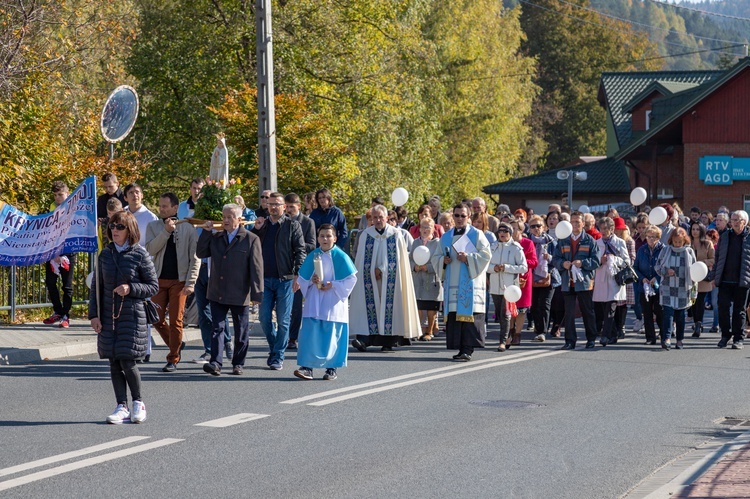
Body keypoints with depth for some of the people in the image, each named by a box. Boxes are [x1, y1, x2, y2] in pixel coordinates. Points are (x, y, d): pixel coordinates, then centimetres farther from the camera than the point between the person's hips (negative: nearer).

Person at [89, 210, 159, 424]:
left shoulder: (140, 254, -4)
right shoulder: (105, 255, 8)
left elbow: (153, 286, -1)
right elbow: (96, 286, 12)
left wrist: (131, 289, -16)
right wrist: (94, 314, 4)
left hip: (132, 316, -4)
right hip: (108, 317, 4)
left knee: (127, 362, -7)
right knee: (114, 363, 4)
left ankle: (138, 402, 13)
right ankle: (122, 407, 11)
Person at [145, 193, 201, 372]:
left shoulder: (187, 229, 1)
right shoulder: (153, 226, 7)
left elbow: (195, 258, 0)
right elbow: (150, 249, -8)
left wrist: (190, 283, -9)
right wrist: (166, 231, -16)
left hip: (179, 280, -3)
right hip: (159, 279, 3)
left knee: (175, 321, -2)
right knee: (157, 319, 1)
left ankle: (173, 359, 6)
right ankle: (176, 344, 25)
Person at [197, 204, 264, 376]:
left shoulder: (251, 239, -4)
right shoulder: (215, 237, 11)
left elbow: (256, 268, -7)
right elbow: (201, 253, 7)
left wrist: (256, 293, -11)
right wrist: (206, 232, -1)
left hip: (239, 295, -3)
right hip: (217, 294, 3)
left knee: (241, 331, 7)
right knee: (217, 328, -3)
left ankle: (238, 364, 17)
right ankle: (215, 363, -8)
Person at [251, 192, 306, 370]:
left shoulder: (293, 225, 1)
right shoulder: (261, 225, 12)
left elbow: (300, 251, -3)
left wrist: (297, 275, -13)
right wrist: (256, 230, -3)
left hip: (285, 279, -4)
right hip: (265, 279, 4)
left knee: (283, 320, 0)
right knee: (264, 319, 4)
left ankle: (278, 357, 7)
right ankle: (274, 348, 24)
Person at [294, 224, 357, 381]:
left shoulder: (340, 256, -4)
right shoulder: (313, 256, 5)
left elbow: (351, 278, -3)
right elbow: (302, 278, 11)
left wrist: (333, 285, -12)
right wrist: (311, 280, -10)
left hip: (333, 303, -2)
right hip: (314, 302, 2)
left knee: (332, 335, 1)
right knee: (310, 332, -6)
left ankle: (331, 368, 10)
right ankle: (307, 367, -7)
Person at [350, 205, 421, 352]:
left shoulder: (395, 235, 3)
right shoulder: (365, 235, 7)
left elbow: (397, 257, -2)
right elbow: (360, 260, 7)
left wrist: (381, 270, -9)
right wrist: (373, 271, -5)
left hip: (390, 278, -1)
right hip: (370, 278, 1)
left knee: (389, 306, -5)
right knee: (368, 306, -10)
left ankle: (388, 342, -1)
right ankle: (364, 340, -19)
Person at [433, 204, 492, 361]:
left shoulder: (476, 235, 3)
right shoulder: (446, 237, 17)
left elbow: (486, 255, -3)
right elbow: (436, 257, 20)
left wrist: (468, 258, -15)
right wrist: (443, 260, -2)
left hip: (470, 283, -5)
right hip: (452, 283, 5)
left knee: (468, 312, -11)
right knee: (454, 315, 0)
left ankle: (468, 349, -13)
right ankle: (459, 347, 5)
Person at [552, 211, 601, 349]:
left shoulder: (590, 241, 3)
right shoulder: (563, 241, 11)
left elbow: (596, 261, -2)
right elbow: (555, 259, 10)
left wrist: (582, 263, -16)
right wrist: (563, 263, -11)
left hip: (584, 282, -2)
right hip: (568, 282, 2)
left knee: (587, 312, 6)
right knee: (569, 312, 1)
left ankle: (591, 339, 16)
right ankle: (570, 340, 5)